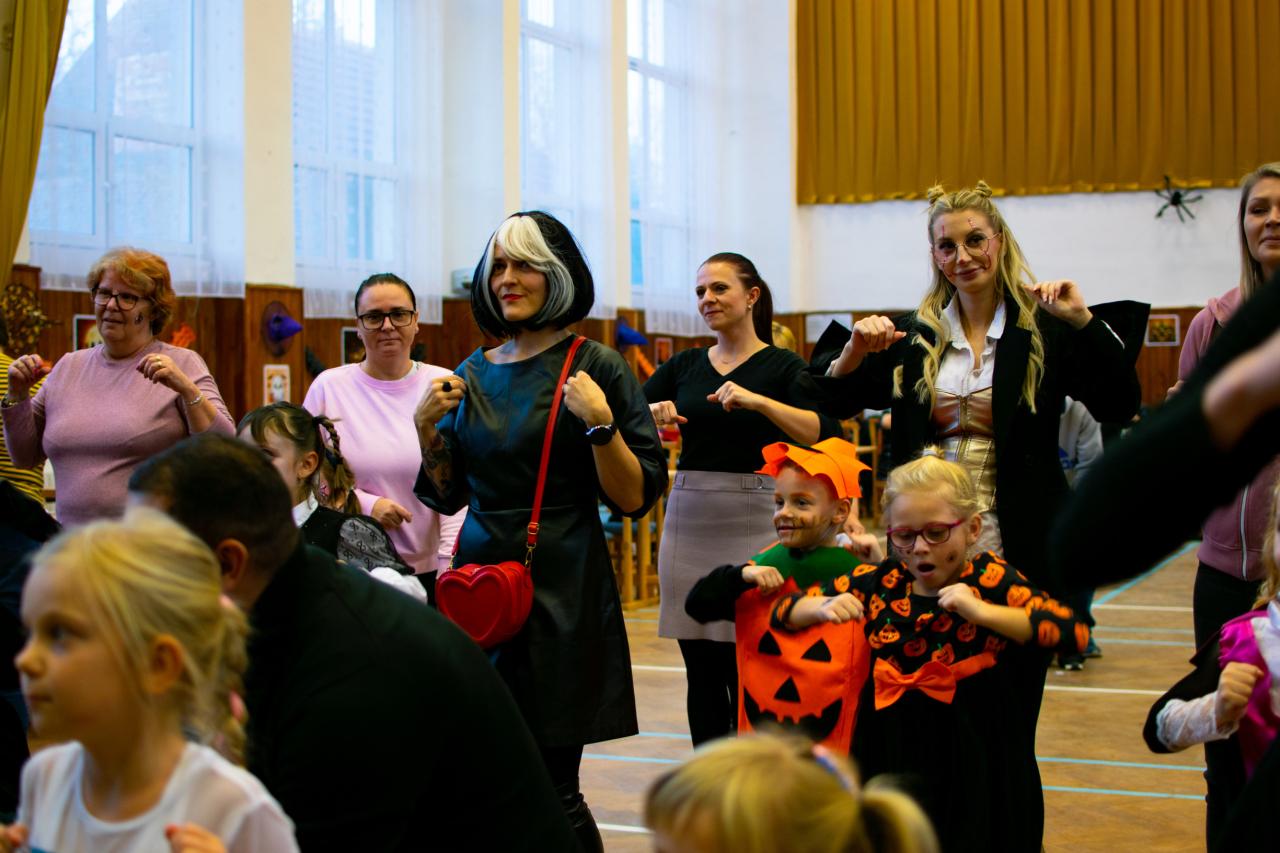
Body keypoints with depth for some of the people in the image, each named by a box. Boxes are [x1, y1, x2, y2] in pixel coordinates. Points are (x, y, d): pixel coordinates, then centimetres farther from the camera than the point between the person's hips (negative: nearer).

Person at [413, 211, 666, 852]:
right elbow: (448, 496, 16)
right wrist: (428, 429, 1)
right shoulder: (475, 374, 10)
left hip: (561, 595, -5)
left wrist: (600, 423, -19)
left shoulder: (594, 367, -4)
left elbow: (634, 498, -6)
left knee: (550, 788, -5)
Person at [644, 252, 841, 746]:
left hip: (751, 520, -4)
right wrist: (652, 413, -14)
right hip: (688, 519, 4)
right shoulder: (683, 366, 13)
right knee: (701, 672, 7)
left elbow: (823, 434, -14)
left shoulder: (782, 366, 1)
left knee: (746, 673, -5)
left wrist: (758, 401, -23)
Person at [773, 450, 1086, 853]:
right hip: (891, 755, 3)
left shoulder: (990, 578, -8)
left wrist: (981, 611, -26)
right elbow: (783, 611, 7)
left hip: (976, 761, -3)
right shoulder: (877, 582, 0)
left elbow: (1074, 632, -20)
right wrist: (823, 607, -15)